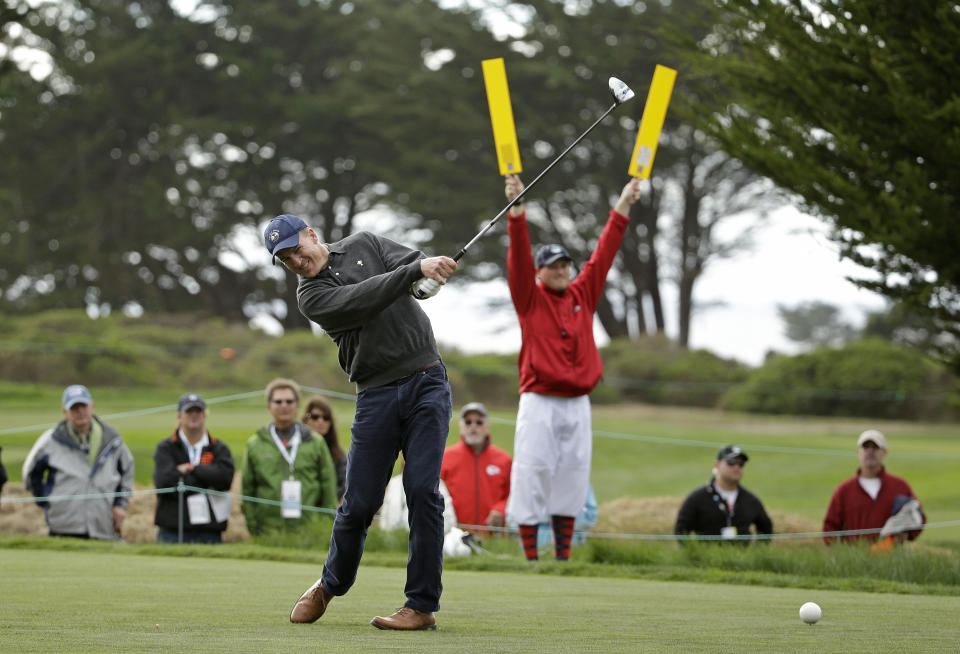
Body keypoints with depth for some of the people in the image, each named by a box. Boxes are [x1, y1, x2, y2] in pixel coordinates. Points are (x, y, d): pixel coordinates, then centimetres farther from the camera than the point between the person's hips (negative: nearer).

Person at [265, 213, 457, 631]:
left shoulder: (363, 244, 10)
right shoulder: (311, 296, 0)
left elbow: (415, 263, -2)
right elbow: (362, 301, -17)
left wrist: (432, 268, -26)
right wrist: (414, 271, -29)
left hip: (427, 381, 0)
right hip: (377, 396, 0)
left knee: (422, 490, -12)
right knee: (359, 502, 0)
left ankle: (423, 605, -9)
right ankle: (330, 585, 27)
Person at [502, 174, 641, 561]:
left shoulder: (582, 296, 13)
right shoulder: (530, 299, 2)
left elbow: (603, 255, 12)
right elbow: (518, 257, -10)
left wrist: (622, 207, 8)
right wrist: (516, 209, -22)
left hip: (578, 404, 5)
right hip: (540, 402, -5)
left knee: (572, 479, 6)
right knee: (532, 476, -6)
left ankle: (563, 556, 12)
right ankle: (530, 556, -4)